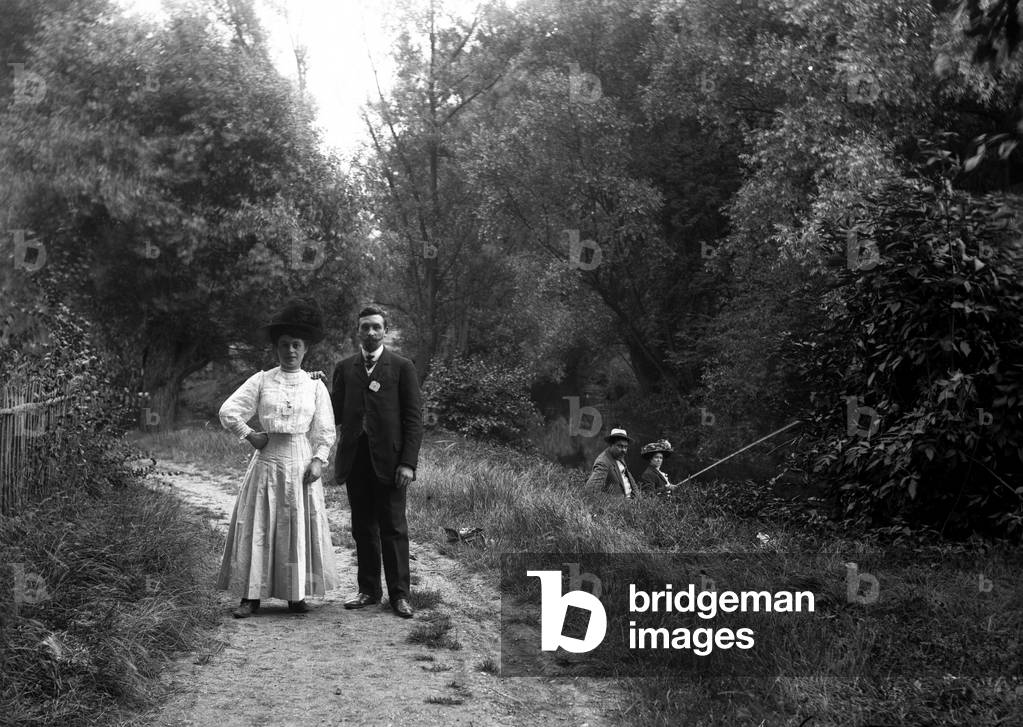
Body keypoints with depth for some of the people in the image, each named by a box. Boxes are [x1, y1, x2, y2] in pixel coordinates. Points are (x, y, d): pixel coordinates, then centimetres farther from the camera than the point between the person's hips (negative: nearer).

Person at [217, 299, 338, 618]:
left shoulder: (315, 386, 6)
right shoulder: (261, 381, 3)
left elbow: (325, 431, 5)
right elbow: (228, 411, 3)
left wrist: (318, 460, -7)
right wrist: (250, 436, -3)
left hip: (301, 463, 1)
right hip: (267, 461, 0)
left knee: (299, 526, 3)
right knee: (257, 525, -1)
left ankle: (296, 594, 12)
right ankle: (251, 595, 4)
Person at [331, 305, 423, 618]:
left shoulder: (402, 367, 2)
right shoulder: (345, 368, 12)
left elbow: (414, 417, -2)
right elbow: (336, 414, 11)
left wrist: (408, 462, -10)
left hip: (388, 460, -3)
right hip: (355, 460, 3)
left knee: (393, 528, 0)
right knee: (363, 528, 8)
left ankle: (399, 594, 7)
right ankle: (369, 590, 17)